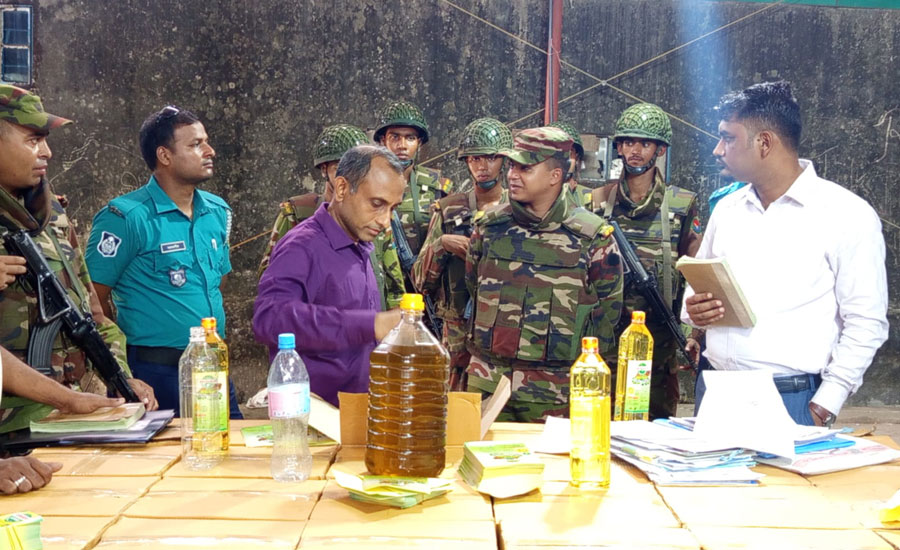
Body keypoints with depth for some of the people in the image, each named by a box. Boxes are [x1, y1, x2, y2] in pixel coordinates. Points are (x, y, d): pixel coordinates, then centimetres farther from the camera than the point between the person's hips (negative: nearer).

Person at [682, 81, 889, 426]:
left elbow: (865, 324, -7)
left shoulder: (847, 215, -6)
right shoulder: (727, 209, 10)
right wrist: (694, 310, -2)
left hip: (791, 401, -5)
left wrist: (821, 411, -12)